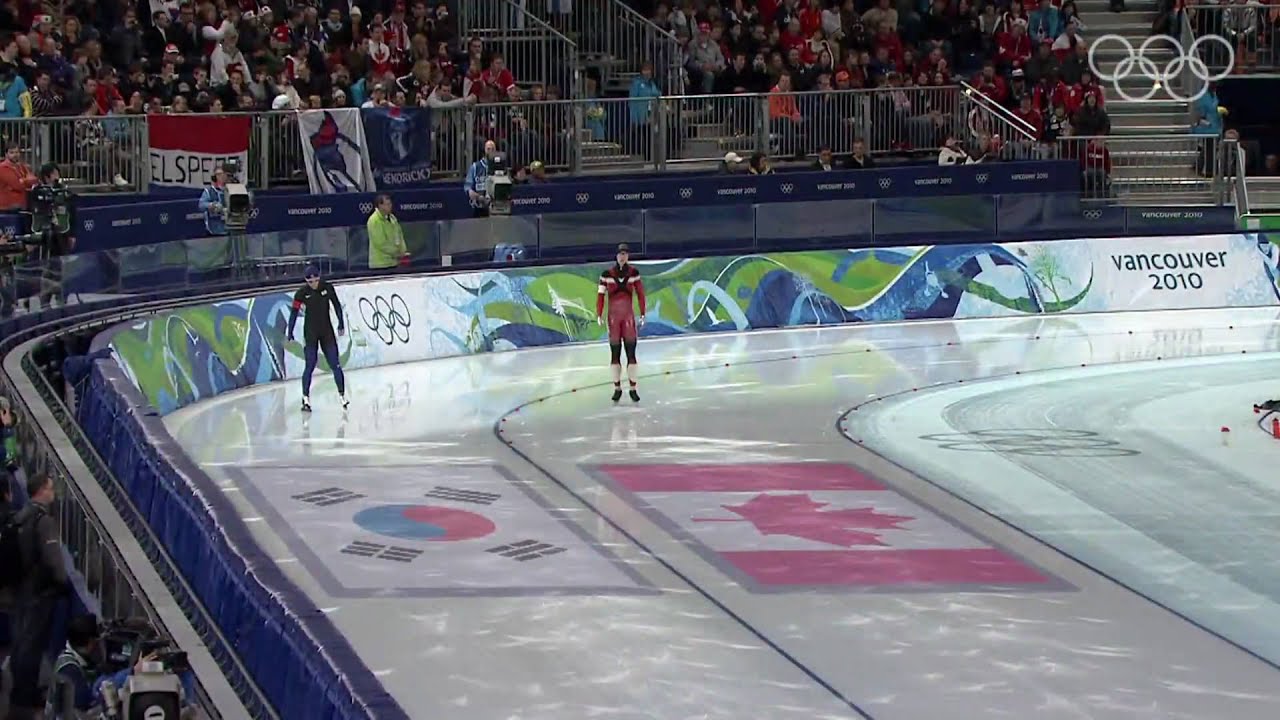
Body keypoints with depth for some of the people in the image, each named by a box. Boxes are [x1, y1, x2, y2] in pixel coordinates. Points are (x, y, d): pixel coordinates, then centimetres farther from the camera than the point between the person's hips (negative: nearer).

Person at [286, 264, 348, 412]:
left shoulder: (327, 288, -5)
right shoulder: (302, 293, -10)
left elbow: (336, 305, 6)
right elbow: (294, 313, -6)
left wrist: (341, 324, 4)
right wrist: (290, 334, -8)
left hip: (327, 331, 2)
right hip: (310, 332, -2)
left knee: (335, 364, -1)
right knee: (310, 365, -7)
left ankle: (342, 395, 7)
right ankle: (306, 399, 0)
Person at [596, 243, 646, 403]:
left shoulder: (633, 273, -2)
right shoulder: (607, 274, -4)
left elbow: (640, 293, 1)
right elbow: (600, 295, -2)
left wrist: (642, 314, -3)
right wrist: (599, 315, -8)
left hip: (629, 316, 0)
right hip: (613, 316, 0)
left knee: (631, 352, -2)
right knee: (614, 353, 4)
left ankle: (633, 388, 3)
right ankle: (617, 388, 12)